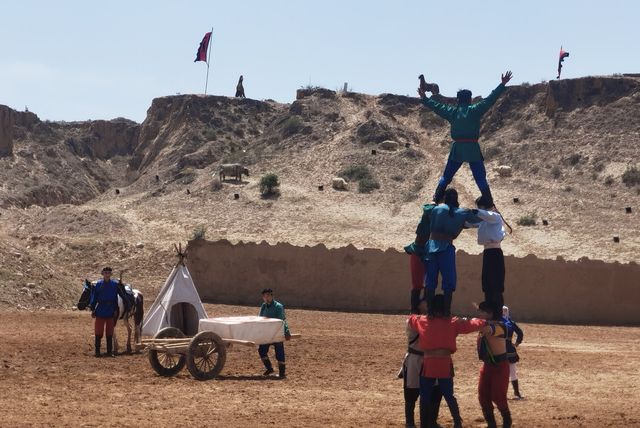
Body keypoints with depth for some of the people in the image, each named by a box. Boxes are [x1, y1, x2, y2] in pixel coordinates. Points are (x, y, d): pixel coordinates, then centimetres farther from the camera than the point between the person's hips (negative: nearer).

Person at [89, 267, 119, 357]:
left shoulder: (115, 284, 1)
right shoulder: (98, 284, -3)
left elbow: (116, 298, 6)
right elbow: (94, 296, -1)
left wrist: (116, 309, 3)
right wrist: (93, 309, -6)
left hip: (110, 313, 1)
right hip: (100, 312, -1)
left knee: (110, 333, 8)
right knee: (98, 333, 3)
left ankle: (109, 351, 15)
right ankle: (97, 351, 10)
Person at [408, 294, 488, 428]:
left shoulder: (422, 321, 5)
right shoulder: (452, 322, 2)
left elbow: (411, 319, 26)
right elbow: (472, 324, 6)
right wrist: (484, 323, 24)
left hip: (428, 364, 0)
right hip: (445, 364, 0)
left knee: (425, 396, 8)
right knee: (449, 395, 15)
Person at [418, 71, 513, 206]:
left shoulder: (452, 112, 5)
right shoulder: (475, 110, -6)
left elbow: (436, 106, 18)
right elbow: (490, 99, -8)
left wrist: (424, 98, 34)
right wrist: (502, 84, -5)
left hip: (456, 149, 3)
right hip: (472, 149, -3)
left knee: (447, 175, 16)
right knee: (480, 177, 2)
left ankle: (437, 198, 16)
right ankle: (489, 201, -1)